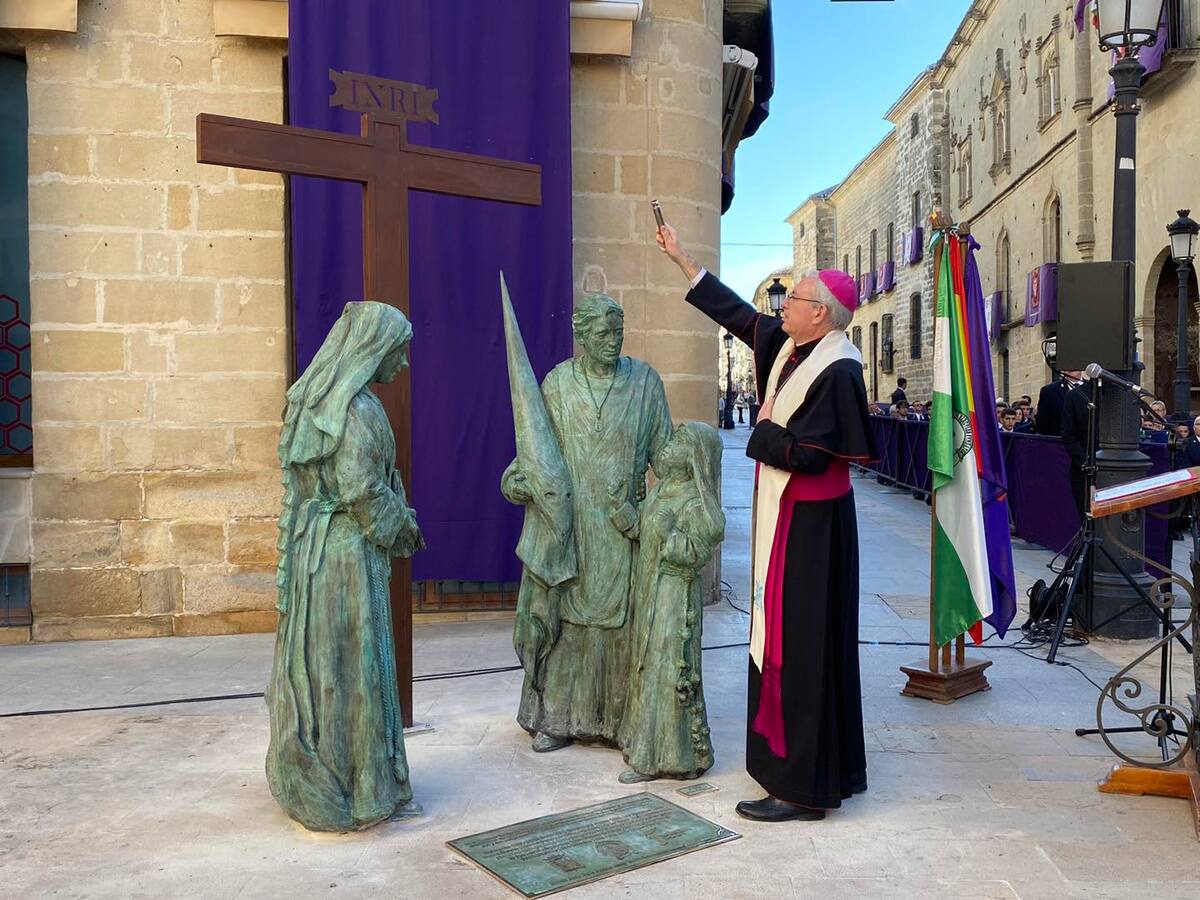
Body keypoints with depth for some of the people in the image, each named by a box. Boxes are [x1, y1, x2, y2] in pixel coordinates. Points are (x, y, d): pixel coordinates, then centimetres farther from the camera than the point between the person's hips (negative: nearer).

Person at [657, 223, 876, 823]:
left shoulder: (836, 371, -19)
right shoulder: (791, 346, 8)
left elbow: (807, 454, -24)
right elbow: (736, 313, 18)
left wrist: (765, 427, -7)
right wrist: (681, 258, 22)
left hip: (811, 524, -9)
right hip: (783, 515, 9)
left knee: (803, 645, -4)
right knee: (783, 638, 15)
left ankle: (804, 787, 6)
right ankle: (824, 767, 29)